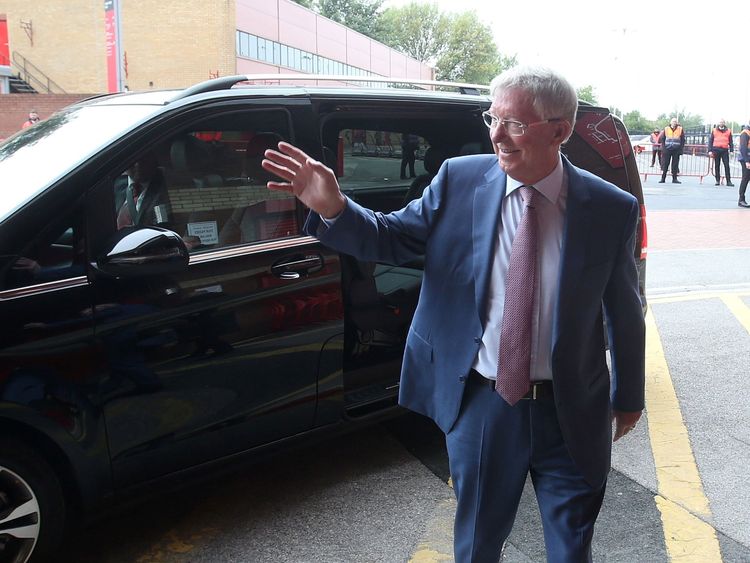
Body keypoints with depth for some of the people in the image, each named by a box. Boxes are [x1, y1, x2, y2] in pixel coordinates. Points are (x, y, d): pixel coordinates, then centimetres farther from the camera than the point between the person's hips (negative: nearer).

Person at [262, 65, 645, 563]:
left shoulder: (612, 209, -8)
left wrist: (629, 396, 12)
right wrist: (333, 208, -21)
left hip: (570, 412, -1)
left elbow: (625, 310, 2)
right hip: (481, 403, 1)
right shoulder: (459, 180, -7)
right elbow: (393, 239, -1)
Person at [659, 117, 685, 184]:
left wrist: (681, 149, -4)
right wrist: (663, 148, -3)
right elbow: (662, 139, 7)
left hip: (676, 150, 0)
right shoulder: (666, 129, 5)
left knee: (675, 165, 3)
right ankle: (663, 178, 6)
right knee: (665, 164, 1)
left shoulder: (680, 129, 4)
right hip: (667, 150, 0)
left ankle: (674, 179, 8)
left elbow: (683, 140, 5)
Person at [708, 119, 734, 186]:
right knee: (717, 166, 4)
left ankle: (728, 181, -4)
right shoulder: (714, 130, 8)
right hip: (716, 150, 0)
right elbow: (710, 141, 7)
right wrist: (710, 150, -1)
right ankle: (717, 181, 10)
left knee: (727, 165, -5)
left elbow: (731, 141, 12)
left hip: (725, 150, 0)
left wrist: (731, 150, 3)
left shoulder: (728, 131, 10)